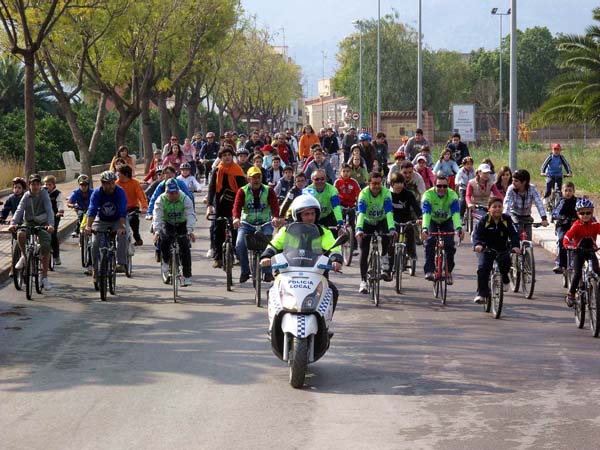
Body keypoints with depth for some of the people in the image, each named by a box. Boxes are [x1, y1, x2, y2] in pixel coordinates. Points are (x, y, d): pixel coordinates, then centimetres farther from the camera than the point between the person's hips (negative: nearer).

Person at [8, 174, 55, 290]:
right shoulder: (26, 196, -6)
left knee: (46, 248, -15)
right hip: (29, 223, 1)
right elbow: (19, 210, -16)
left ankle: (44, 277, -3)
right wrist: (13, 223, -35)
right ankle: (23, 256, -4)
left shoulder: (44, 194, -10)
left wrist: (51, 224, -39)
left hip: (42, 224, -1)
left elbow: (49, 210, -21)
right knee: (20, 234, -33)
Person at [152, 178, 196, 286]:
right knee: (164, 240, -29)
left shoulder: (185, 199, -22)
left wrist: (190, 231, -46)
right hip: (167, 225, 0)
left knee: (184, 247, -14)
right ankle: (165, 262, -4)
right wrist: (157, 231, -44)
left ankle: (187, 276, -9)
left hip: (182, 225, 0)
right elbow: (157, 216, -29)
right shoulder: (161, 200, -20)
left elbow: (190, 215, -31)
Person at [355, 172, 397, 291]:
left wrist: (392, 228, -49)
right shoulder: (364, 194, -25)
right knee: (364, 252, -8)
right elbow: (361, 212, -37)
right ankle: (363, 281, 2)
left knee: (387, 236, -31)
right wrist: (359, 229, -53)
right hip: (367, 223, 0)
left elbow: (389, 212, -34)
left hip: (381, 221, 0)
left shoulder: (386, 193, -23)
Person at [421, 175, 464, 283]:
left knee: (450, 245, -14)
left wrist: (459, 228, -56)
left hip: (446, 221, 1)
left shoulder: (452, 195, -27)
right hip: (432, 221, -1)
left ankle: (448, 271, 7)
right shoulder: (428, 195, -30)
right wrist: (425, 229, -57)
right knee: (430, 242, -25)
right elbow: (426, 213, -41)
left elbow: (456, 213, -39)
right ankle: (429, 271, -20)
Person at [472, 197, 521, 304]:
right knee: (483, 268, -18)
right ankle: (481, 294, -11)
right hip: (487, 249, -1)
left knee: (505, 261, -28)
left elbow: (514, 234, -11)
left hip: (502, 250, 1)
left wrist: (515, 246, -31)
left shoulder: (507, 220, -6)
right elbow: (476, 234, -17)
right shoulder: (484, 220, -10)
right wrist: (477, 244, -39)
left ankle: (504, 279, 4)